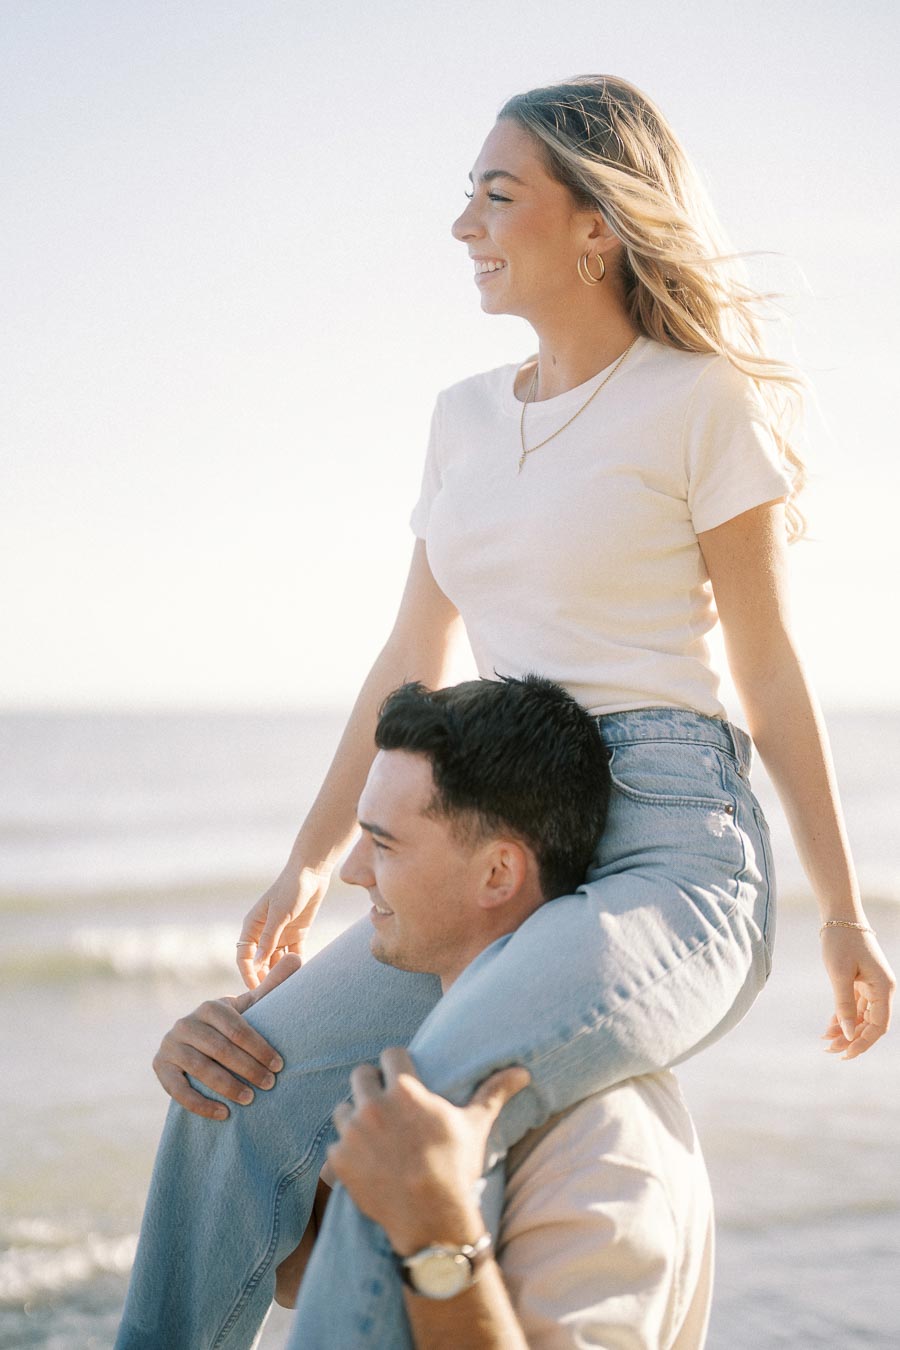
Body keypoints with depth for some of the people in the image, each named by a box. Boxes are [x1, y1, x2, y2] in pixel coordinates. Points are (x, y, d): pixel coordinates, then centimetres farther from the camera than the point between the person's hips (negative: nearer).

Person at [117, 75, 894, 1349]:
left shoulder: (701, 399, -2)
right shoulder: (467, 416, 16)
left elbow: (768, 668, 0)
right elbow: (411, 663, 20)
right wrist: (311, 861, 18)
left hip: (675, 849, -6)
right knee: (250, 1079, -17)